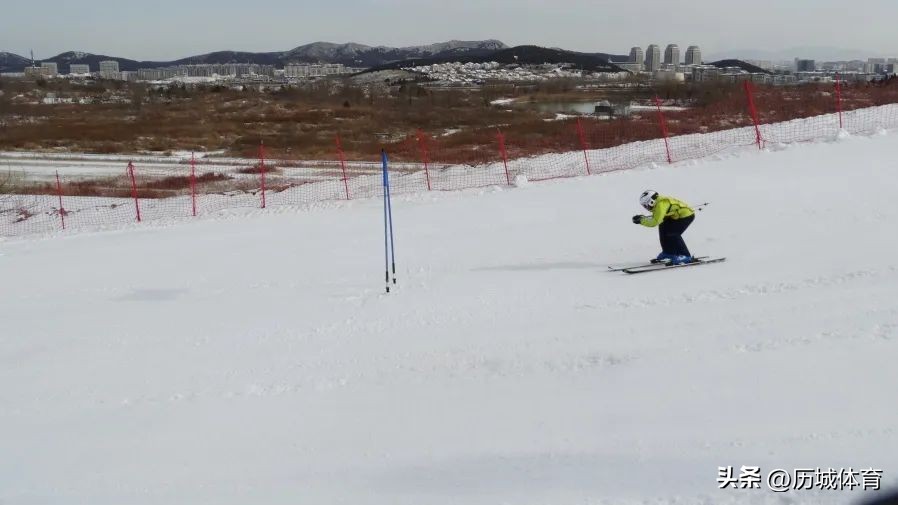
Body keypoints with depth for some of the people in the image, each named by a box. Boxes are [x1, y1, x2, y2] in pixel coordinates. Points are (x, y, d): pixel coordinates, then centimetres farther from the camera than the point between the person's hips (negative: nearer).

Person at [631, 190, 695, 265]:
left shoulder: (661, 204, -25)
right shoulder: (658, 203, 3)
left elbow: (655, 222, -26)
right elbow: (656, 218, 13)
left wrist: (641, 221, -18)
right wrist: (642, 217, 2)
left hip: (687, 215, -11)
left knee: (672, 234, -17)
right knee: (663, 228, 13)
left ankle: (685, 256, -12)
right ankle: (668, 253, 22)